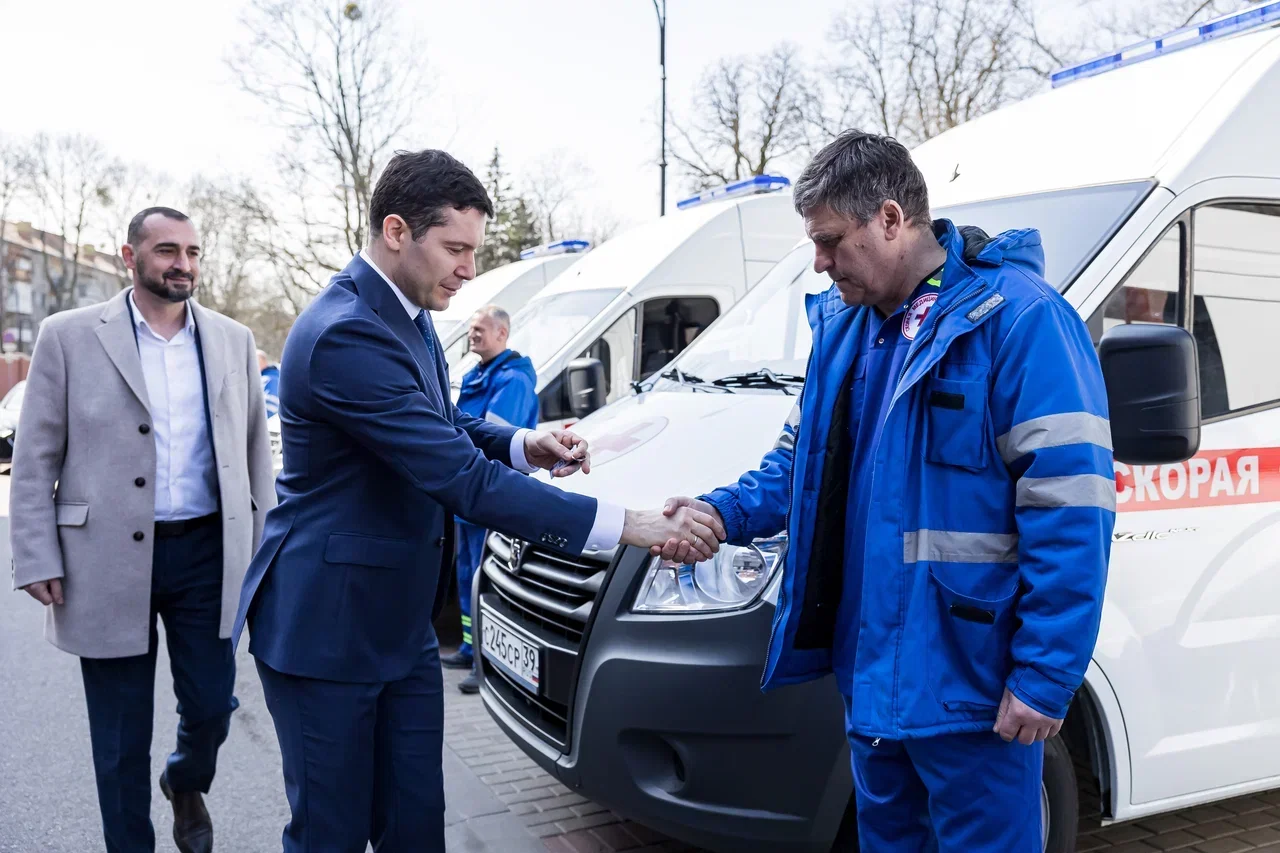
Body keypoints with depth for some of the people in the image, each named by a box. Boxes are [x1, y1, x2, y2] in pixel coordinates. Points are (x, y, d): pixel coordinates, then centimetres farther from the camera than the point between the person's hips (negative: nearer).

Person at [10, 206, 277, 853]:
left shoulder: (232, 340, 6)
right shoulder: (69, 337, -2)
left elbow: (255, 448, 11)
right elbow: (35, 459, -1)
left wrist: (265, 545, 7)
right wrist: (38, 560, -7)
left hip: (207, 554, 2)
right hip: (109, 559, -2)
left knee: (212, 706, 10)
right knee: (121, 734, 9)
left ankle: (187, 784, 42)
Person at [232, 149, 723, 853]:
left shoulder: (406, 315, 6)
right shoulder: (346, 333, -25)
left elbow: (448, 427, 18)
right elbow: (463, 480, -28)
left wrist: (524, 445, -5)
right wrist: (626, 525, -28)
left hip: (402, 627, 9)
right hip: (328, 629, -8)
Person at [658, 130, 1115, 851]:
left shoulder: (1018, 319, -17)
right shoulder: (844, 326, 9)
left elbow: (1071, 513, -21)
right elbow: (803, 459, 16)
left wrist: (1044, 678, -21)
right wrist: (726, 512, -2)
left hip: (968, 683, -7)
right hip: (871, 670, 8)